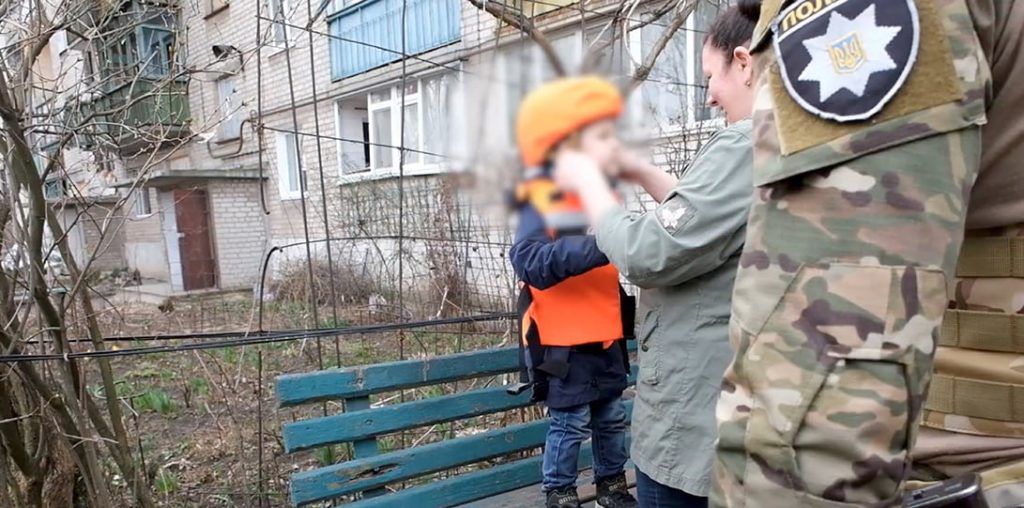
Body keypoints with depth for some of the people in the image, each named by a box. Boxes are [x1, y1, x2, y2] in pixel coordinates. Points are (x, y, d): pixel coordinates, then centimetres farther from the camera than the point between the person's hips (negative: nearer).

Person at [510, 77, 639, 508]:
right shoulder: (542, 201, -18)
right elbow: (528, 261, -35)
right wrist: (595, 247, -43)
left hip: (606, 338, 8)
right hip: (563, 342, -7)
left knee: (612, 418, 19)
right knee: (570, 424, 6)